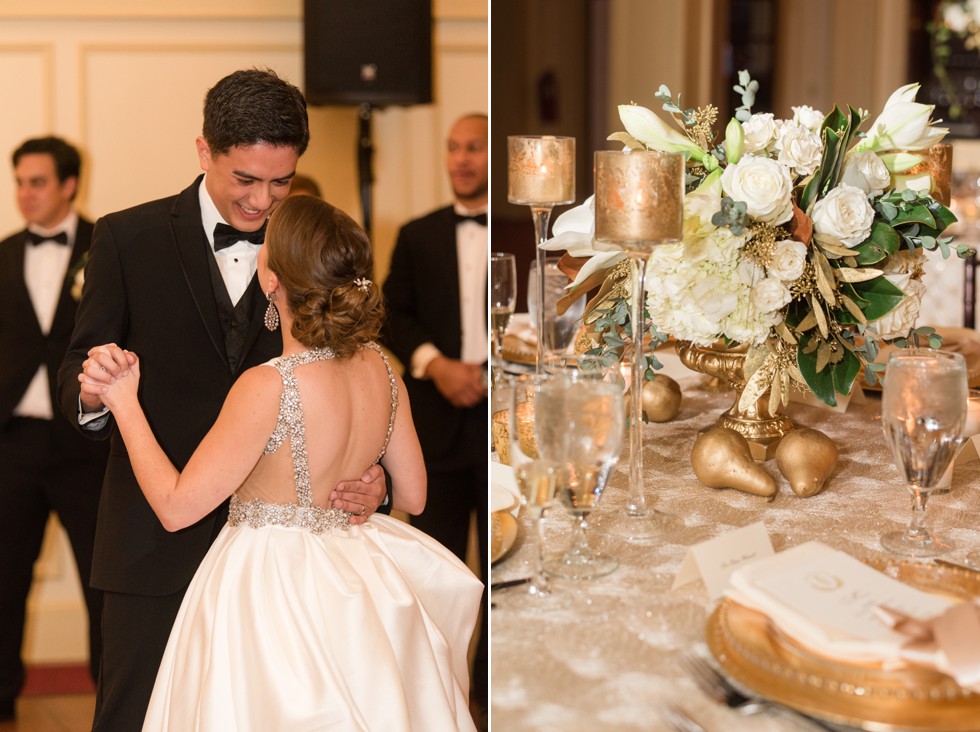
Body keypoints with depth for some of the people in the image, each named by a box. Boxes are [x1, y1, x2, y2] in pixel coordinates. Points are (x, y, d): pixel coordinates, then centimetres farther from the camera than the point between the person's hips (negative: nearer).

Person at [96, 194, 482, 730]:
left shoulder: (268, 387, -25)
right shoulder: (380, 369, -5)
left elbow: (176, 507, -18)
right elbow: (412, 496, 6)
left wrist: (123, 403, -9)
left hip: (269, 591, -6)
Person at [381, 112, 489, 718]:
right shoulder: (418, 236, 10)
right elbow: (395, 316, 4)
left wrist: (486, 374, -13)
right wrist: (434, 364, -14)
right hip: (439, 422, 1)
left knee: (501, 562, 8)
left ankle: (491, 684, 21)